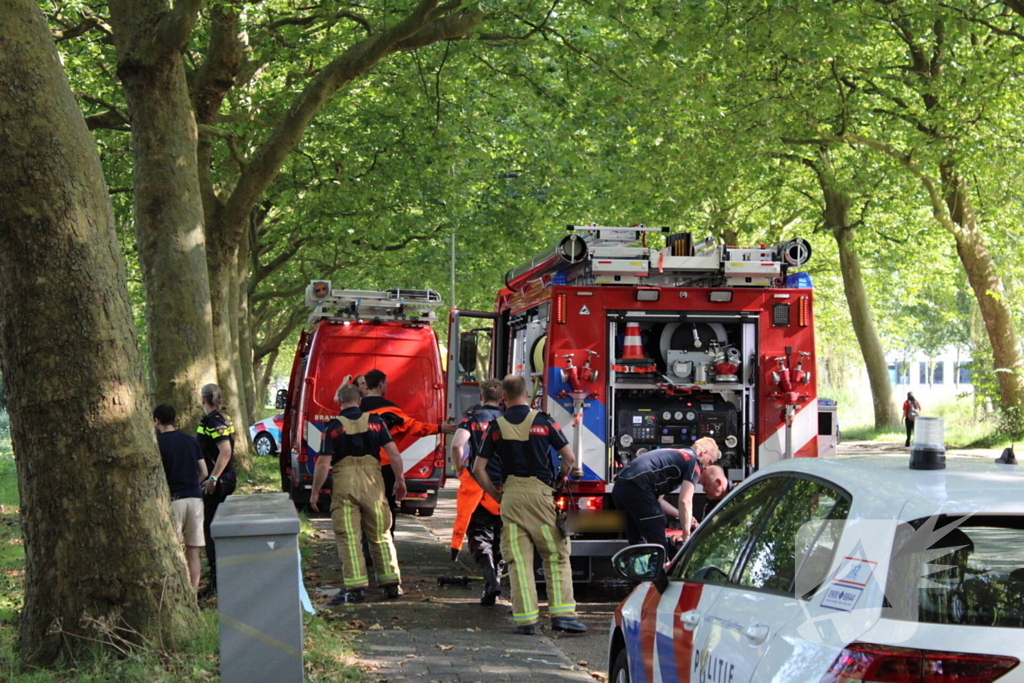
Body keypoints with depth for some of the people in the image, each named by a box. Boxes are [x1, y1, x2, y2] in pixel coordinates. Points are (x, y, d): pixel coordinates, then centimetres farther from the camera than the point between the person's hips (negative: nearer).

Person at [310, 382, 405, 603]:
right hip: (373, 483, 3)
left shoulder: (333, 427, -2)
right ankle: (391, 584, 15)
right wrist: (400, 479, 12)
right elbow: (393, 453, 1)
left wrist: (315, 492, 2)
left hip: (344, 484, -3)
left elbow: (323, 463, -6)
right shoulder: (375, 421, 5)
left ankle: (356, 587, -4)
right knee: (381, 535, 13)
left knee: (348, 537, 1)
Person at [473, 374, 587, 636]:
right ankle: (562, 612, -4)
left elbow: (479, 469, 4)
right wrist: (559, 481, 18)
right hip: (540, 493, -2)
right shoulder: (542, 421, 1)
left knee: (519, 560, 3)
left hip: (511, 495, 2)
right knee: (556, 557, 5)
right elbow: (569, 458, 1)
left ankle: (525, 618, -1)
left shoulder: (496, 427, 6)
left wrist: (497, 495, 13)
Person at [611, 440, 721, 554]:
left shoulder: (673, 455, 32)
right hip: (637, 488, -10)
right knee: (659, 545, -3)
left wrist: (681, 515, 34)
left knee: (637, 542, 21)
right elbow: (685, 501, -6)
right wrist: (686, 534, 1)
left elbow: (658, 499, 32)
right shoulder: (693, 462, 5)